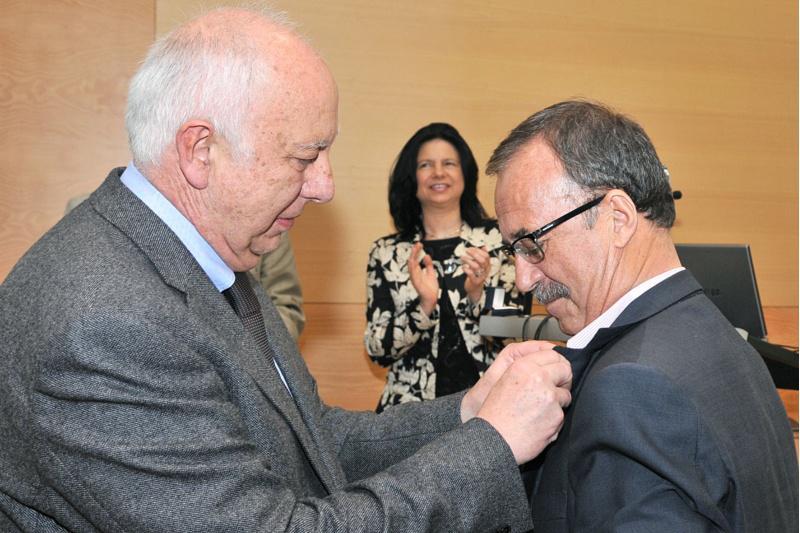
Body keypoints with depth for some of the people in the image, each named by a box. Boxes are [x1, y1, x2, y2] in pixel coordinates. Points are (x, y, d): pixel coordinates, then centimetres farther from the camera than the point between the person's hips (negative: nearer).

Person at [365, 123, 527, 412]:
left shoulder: (497, 238, 2)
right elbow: (378, 350, -1)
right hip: (412, 405, 1)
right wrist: (425, 305, -15)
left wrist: (477, 293, -16)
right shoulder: (386, 253, 3)